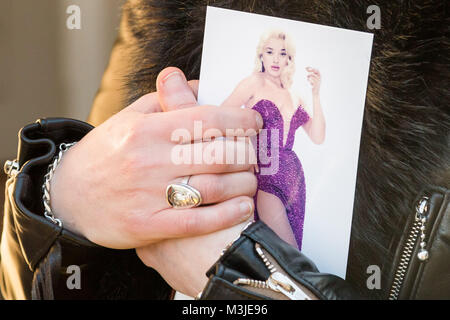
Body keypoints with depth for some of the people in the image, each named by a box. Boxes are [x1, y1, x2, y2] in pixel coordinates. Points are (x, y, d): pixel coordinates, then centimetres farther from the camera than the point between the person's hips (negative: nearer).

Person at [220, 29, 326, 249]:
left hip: (293, 177, 6)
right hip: (265, 175, -6)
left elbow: (317, 137, 5)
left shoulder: (294, 97, 13)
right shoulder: (256, 83, -1)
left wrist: (315, 94, -2)